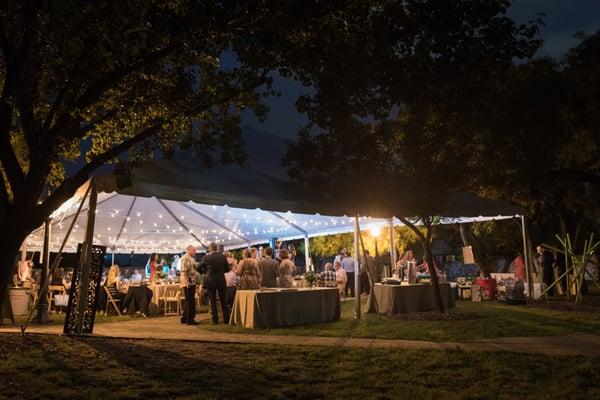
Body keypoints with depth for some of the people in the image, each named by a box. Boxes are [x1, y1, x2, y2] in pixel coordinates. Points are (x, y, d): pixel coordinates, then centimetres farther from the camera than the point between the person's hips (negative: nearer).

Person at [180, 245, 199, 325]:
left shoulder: (192, 258, 17)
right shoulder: (185, 258, -12)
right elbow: (183, 271, -20)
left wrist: (196, 280, 19)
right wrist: (186, 282, -24)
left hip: (192, 282, 10)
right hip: (188, 282, -10)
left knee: (188, 301, 14)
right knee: (190, 301, -5)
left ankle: (184, 318, 21)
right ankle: (189, 319, 1)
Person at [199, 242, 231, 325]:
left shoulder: (206, 257, -10)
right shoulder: (222, 256, -3)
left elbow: (201, 267, 0)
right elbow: (227, 269, 2)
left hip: (210, 281, -2)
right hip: (221, 281, 2)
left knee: (213, 302, 5)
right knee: (224, 301, 11)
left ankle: (215, 320, 6)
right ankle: (226, 319, 14)